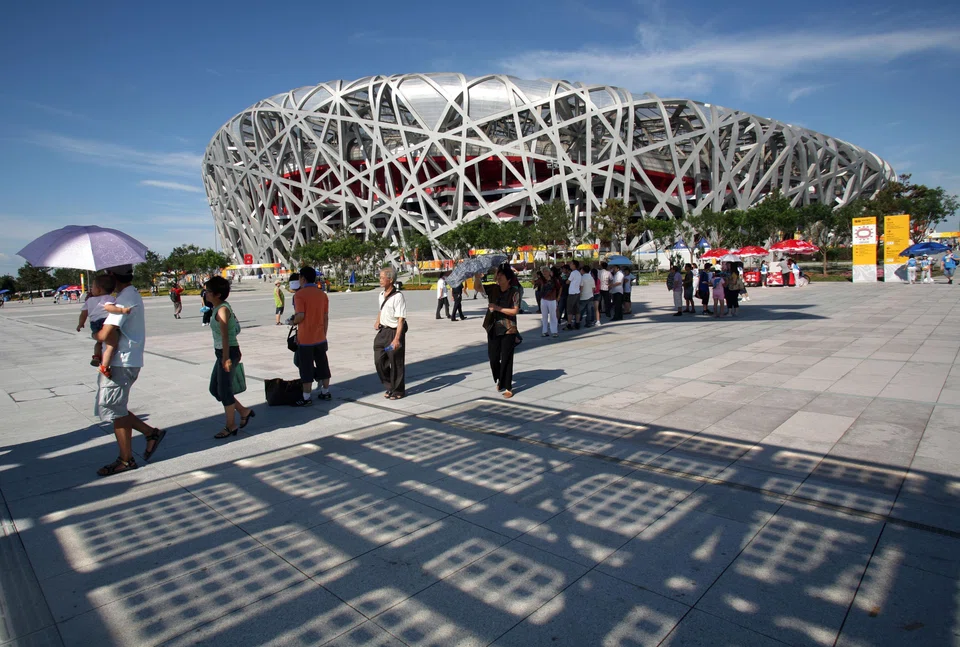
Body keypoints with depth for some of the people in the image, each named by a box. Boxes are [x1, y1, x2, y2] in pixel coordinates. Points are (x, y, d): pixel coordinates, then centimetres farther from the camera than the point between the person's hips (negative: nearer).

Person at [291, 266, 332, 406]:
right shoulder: (323, 294, 6)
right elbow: (326, 318, 7)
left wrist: (293, 322, 0)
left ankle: (307, 398, 7)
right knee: (323, 365, 14)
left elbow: (300, 316, -21)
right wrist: (324, 334, 15)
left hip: (305, 338, -6)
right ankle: (325, 392, 24)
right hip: (320, 338, 6)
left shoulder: (300, 294, -12)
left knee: (306, 368, 1)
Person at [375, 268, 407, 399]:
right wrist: (377, 321, 10)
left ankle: (398, 391, 23)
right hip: (383, 331, 7)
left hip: (394, 331, -7)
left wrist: (397, 338, -26)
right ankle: (390, 386, 28)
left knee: (395, 363, 4)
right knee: (379, 360, 9)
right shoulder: (381, 295, 6)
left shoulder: (398, 296, -19)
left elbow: (401, 319, -21)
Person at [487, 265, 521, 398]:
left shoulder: (514, 292, -7)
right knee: (493, 358, 6)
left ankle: (508, 387, 11)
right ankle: (500, 380, 33)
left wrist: (497, 307, -16)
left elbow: (514, 311, -12)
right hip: (493, 329, 4)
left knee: (506, 359, 0)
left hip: (508, 330, -4)